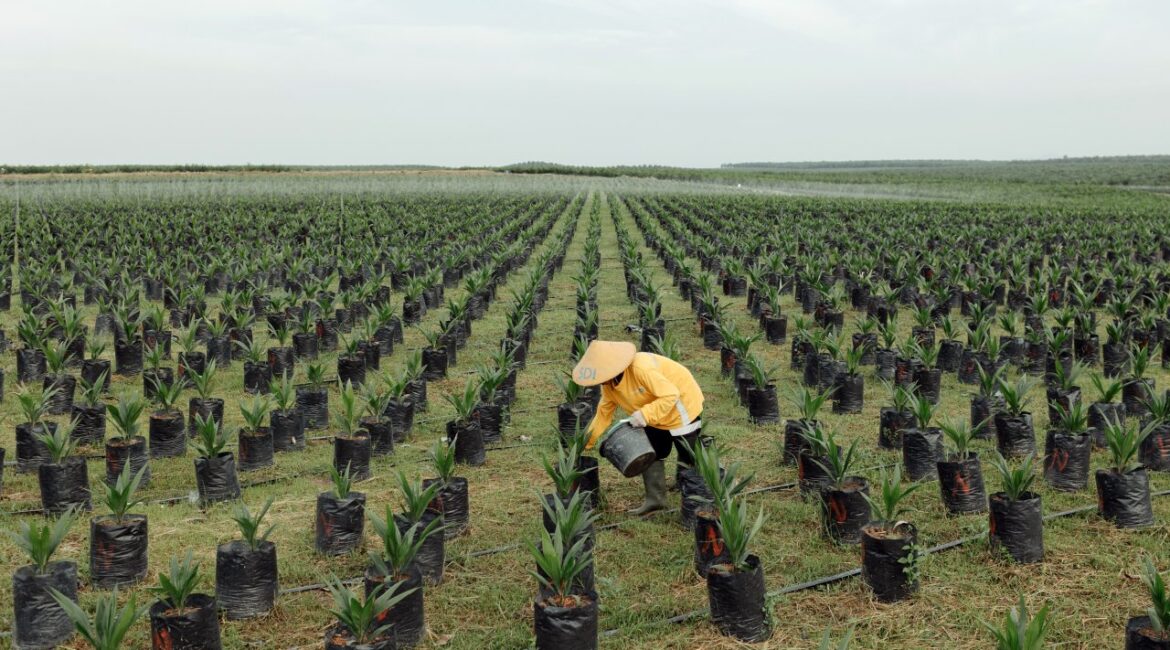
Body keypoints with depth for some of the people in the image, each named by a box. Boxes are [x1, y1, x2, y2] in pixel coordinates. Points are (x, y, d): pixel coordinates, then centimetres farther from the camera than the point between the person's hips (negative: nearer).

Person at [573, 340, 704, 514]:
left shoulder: (641, 368, -36)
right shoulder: (609, 384, -8)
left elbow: (670, 395, -37)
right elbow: (604, 413, 1)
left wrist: (645, 414, -42)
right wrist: (587, 442, -1)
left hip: (682, 407, -8)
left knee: (689, 460, 2)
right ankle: (655, 498, 22)